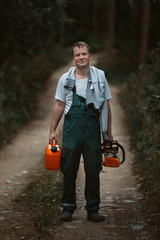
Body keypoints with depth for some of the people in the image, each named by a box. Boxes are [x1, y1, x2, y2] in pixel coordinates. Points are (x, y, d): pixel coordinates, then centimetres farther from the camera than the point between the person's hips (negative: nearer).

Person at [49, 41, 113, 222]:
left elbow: (106, 106, 9)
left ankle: (93, 210, 11)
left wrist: (108, 132, 8)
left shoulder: (100, 77, 6)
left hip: (92, 128, 0)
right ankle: (68, 208, 15)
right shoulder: (65, 79, 5)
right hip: (71, 127, 0)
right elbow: (59, 105, 9)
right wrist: (52, 130, 5)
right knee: (69, 170, 3)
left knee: (93, 171, 2)